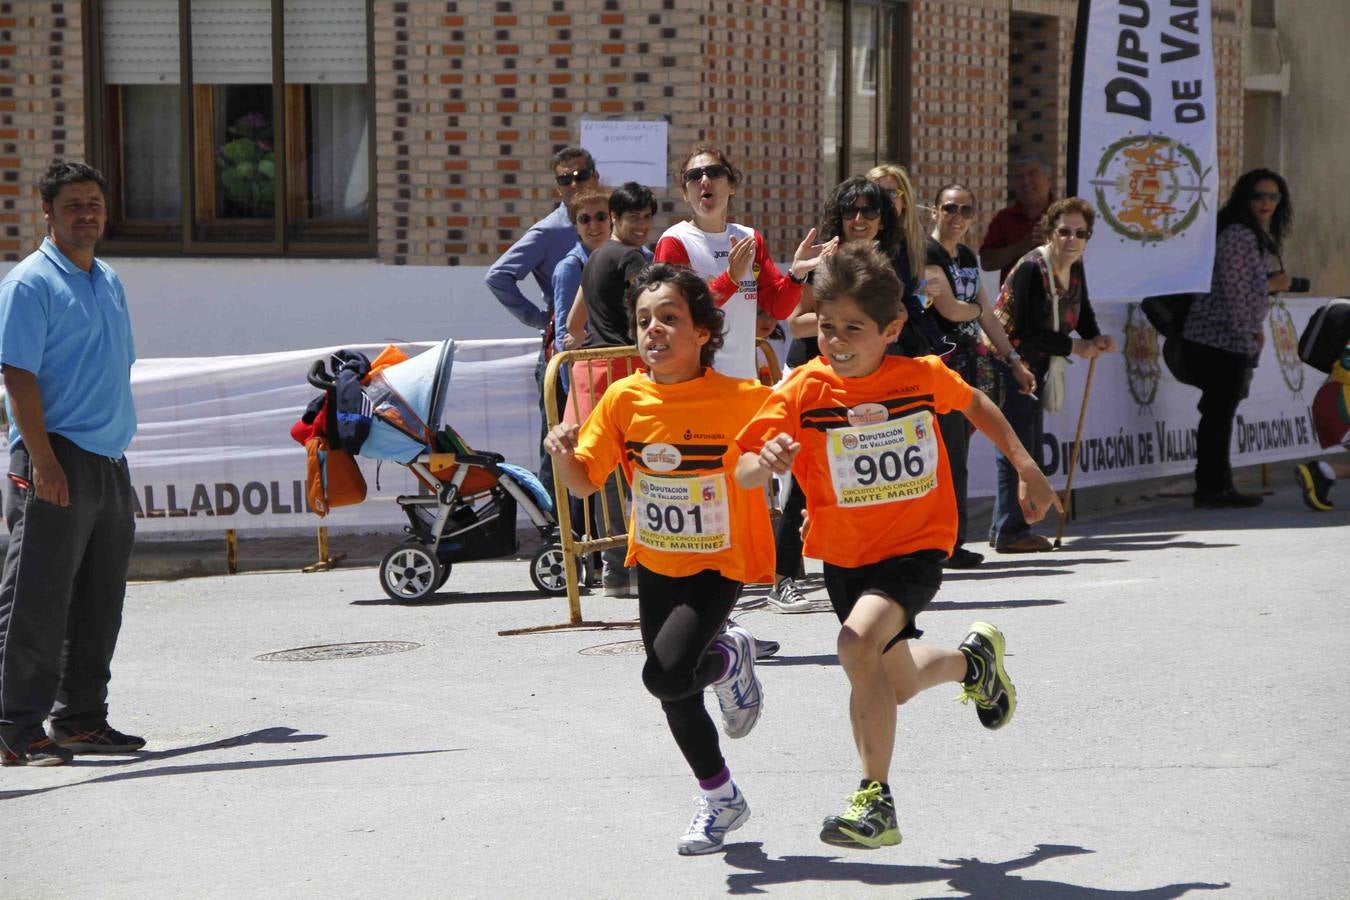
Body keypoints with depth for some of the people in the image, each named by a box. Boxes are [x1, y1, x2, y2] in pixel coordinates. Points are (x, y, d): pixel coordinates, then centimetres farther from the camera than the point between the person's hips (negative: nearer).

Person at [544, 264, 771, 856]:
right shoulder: (625, 398, -10)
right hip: (654, 565, 4)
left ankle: (729, 658, 11)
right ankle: (720, 797, 37)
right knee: (676, 699, 13)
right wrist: (562, 454, -28)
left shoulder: (741, 399, -19)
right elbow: (584, 482, -7)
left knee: (667, 674, -23)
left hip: (718, 566, -4)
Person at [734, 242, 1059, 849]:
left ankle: (876, 799, -13)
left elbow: (975, 405, 12)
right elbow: (744, 473, -20)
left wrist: (1026, 469, 12)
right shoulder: (804, 390, -15)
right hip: (844, 554, 3)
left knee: (859, 644, -28)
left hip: (916, 548, -3)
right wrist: (766, 461, -43)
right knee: (894, 686, 15)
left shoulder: (923, 377, -11)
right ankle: (975, 660, 49)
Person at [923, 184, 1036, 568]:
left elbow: (988, 315, 23)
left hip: (968, 361, 8)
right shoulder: (927, 252, -8)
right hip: (939, 362, -8)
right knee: (949, 456, -9)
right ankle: (947, 545, -6)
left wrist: (1014, 360, 21)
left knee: (956, 455, 7)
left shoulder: (967, 257, 19)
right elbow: (950, 309, -16)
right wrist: (977, 309, 5)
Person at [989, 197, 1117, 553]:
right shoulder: (1030, 269, -21)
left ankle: (1005, 529, 19)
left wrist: (1096, 339, -7)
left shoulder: (1075, 268, 6)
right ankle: (1010, 532, -8)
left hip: (1037, 367, 9)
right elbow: (1024, 330, -24)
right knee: (1016, 444, -10)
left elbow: (1082, 313, 16)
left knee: (1030, 445, 12)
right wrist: (1074, 347, -19)